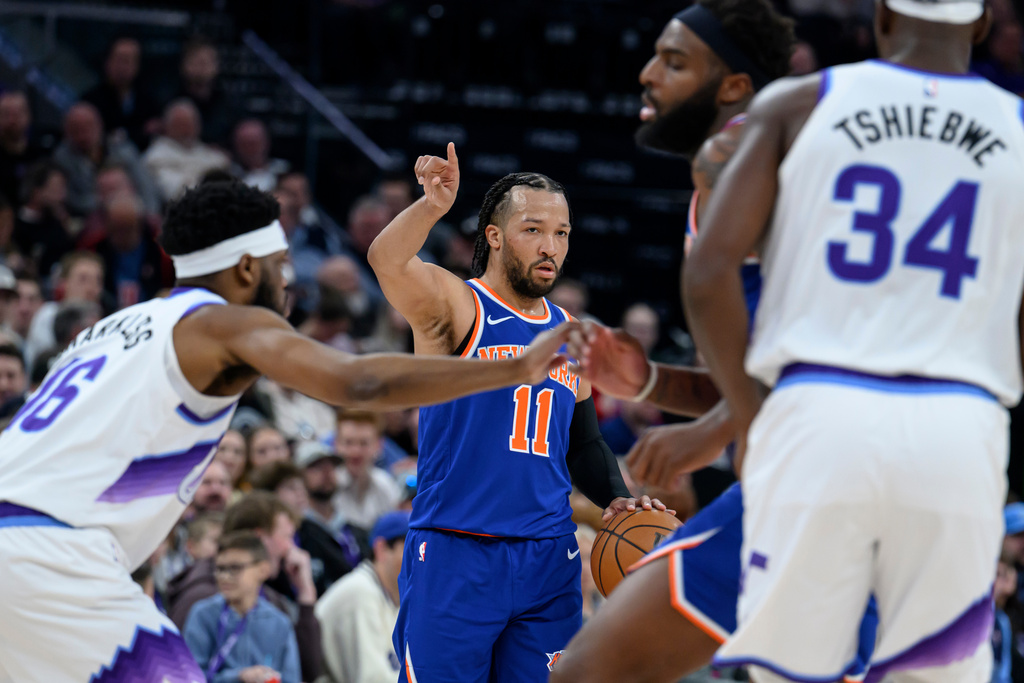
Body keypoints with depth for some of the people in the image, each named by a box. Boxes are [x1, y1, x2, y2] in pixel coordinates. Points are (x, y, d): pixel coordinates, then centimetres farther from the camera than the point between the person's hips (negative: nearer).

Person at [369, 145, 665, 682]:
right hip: (453, 556, -5)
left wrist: (616, 499, 6)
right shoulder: (455, 306, -3)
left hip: (549, 559, 6)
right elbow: (386, 261, -25)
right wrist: (432, 207, -44)